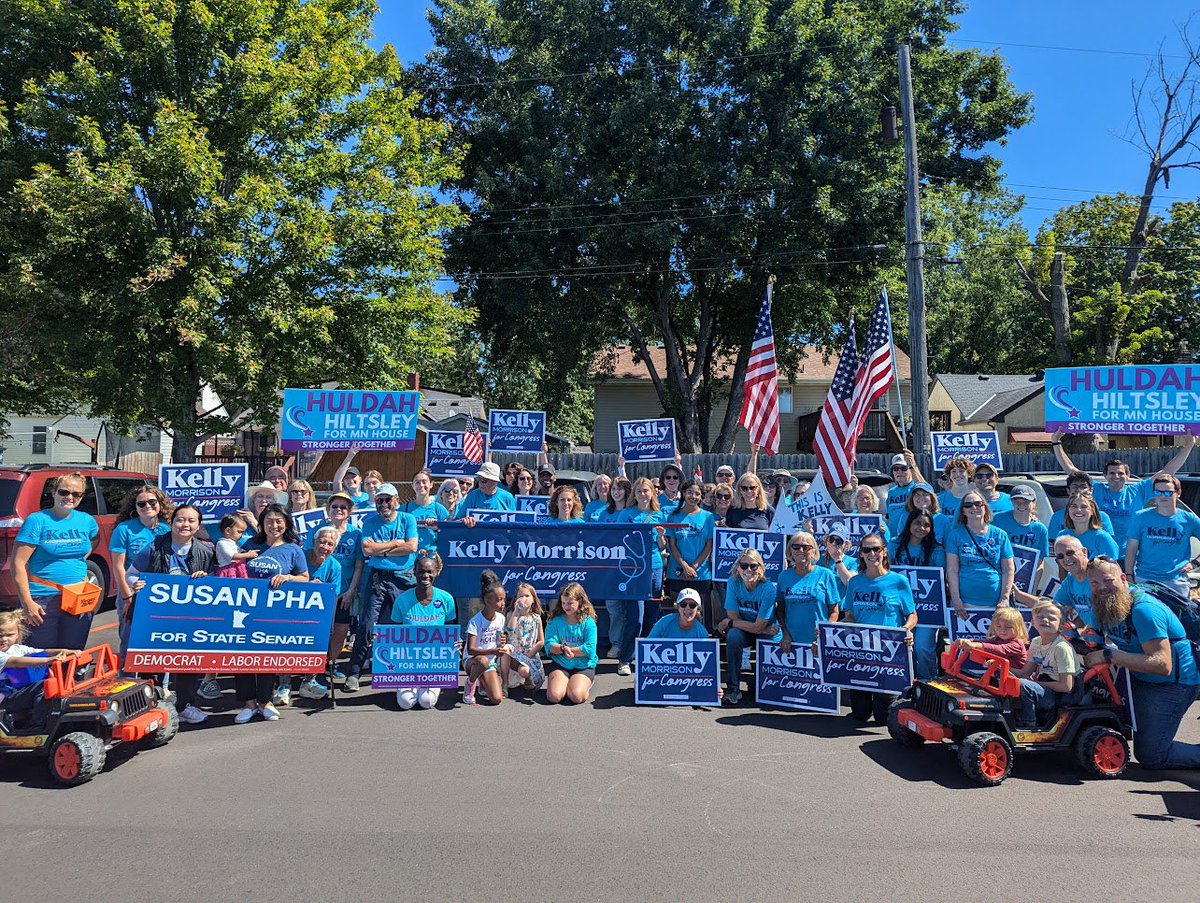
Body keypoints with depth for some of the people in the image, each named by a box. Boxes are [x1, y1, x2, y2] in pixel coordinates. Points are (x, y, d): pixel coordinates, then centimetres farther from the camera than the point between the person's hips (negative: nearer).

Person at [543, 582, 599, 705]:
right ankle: (563, 682, 11)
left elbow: (589, 649, -13)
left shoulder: (588, 623, -5)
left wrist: (567, 649, -13)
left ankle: (585, 684, 9)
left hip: (583, 667, -2)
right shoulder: (556, 621, 2)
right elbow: (549, 646, -7)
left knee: (576, 697, -25)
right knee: (554, 696, -22)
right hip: (560, 666, 2)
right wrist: (563, 648, -26)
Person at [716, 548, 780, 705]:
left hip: (768, 632, 0)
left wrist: (728, 623, -15)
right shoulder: (733, 582, -16)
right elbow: (733, 616, -14)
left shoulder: (768, 589, -24)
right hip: (744, 630, 0)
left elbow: (758, 627, -23)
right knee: (733, 636, -30)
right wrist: (763, 630, -20)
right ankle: (733, 688, -21)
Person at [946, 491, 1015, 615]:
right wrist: (956, 600, -9)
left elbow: (1009, 570, 6)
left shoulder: (1000, 535, 8)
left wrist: (1004, 600, -4)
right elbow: (952, 570, -1)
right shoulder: (956, 534, 3)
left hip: (995, 603, 1)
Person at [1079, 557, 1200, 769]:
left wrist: (1109, 655, -36)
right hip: (1138, 680, 8)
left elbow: (1162, 665, -34)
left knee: (1150, 756, -10)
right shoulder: (1099, 609, -2)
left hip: (1173, 685, -8)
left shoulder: (1143, 609, -27)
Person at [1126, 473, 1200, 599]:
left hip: (1176, 581, 1)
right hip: (1143, 580, -1)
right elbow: (1131, 549, 3)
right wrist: (1128, 577, -2)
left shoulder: (1189, 519, 4)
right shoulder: (1141, 517, 2)